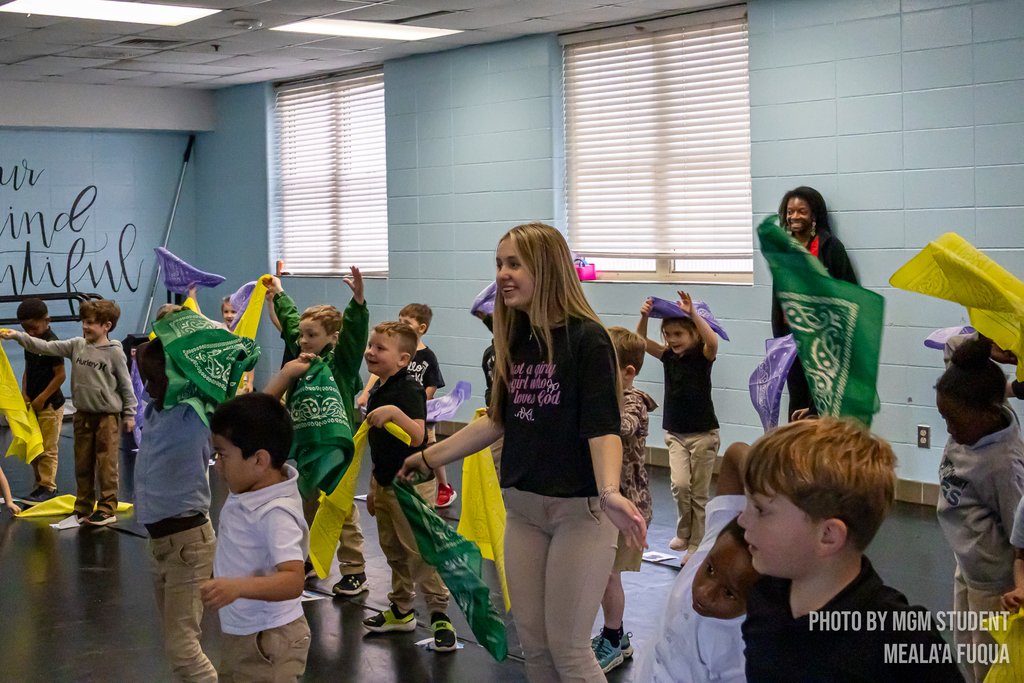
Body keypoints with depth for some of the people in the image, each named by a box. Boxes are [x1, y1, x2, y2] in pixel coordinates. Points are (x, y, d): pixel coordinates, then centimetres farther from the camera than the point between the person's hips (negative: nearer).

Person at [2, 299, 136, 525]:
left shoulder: (114, 352, -8)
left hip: (108, 415, -5)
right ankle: (83, 508, 22)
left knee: (106, 464, -2)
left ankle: (107, 509, 6)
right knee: (82, 464, 12)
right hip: (83, 414, 6)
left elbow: (126, 384, -4)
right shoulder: (77, 345, 5)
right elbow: (46, 347, 2)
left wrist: (129, 413, -3)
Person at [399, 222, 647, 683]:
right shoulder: (514, 338, 7)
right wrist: (428, 458, 18)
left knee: (567, 645, -1)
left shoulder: (586, 337, -13)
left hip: (581, 508, -7)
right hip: (524, 506, 7)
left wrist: (610, 493, -38)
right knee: (533, 643, 11)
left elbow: (603, 428, -20)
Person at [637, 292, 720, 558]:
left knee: (699, 492, 4)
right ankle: (683, 533, 7)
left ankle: (695, 544, 16)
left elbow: (712, 342, -32)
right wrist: (644, 317, -26)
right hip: (675, 434, 3)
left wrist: (692, 313, -40)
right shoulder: (669, 356, 3)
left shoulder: (703, 356, -9)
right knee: (680, 485, -14)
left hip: (703, 434, -3)